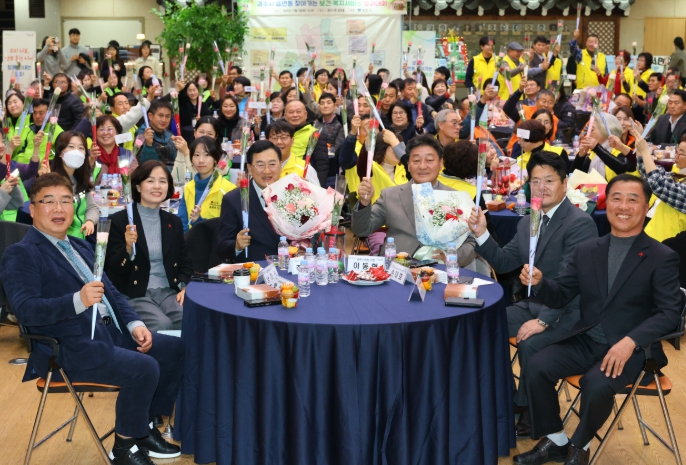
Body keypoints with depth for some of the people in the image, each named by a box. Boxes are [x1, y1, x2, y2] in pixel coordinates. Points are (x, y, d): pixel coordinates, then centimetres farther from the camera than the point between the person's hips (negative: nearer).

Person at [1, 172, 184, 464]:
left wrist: (135, 324, 1)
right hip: (68, 347, -9)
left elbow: (111, 293, 20)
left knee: (178, 349, 2)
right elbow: (24, 309, -20)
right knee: (143, 368, -26)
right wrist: (78, 300, -34)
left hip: (111, 332, 9)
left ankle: (145, 428, 14)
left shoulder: (80, 247, 20)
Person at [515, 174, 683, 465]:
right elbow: (559, 296, 7)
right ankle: (556, 441, 3)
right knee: (535, 369, -18)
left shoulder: (662, 258, -4)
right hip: (585, 341, 4)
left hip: (631, 349, -4)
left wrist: (630, 342, -27)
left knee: (597, 384, -32)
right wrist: (538, 281, -17)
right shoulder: (586, 250, 8)